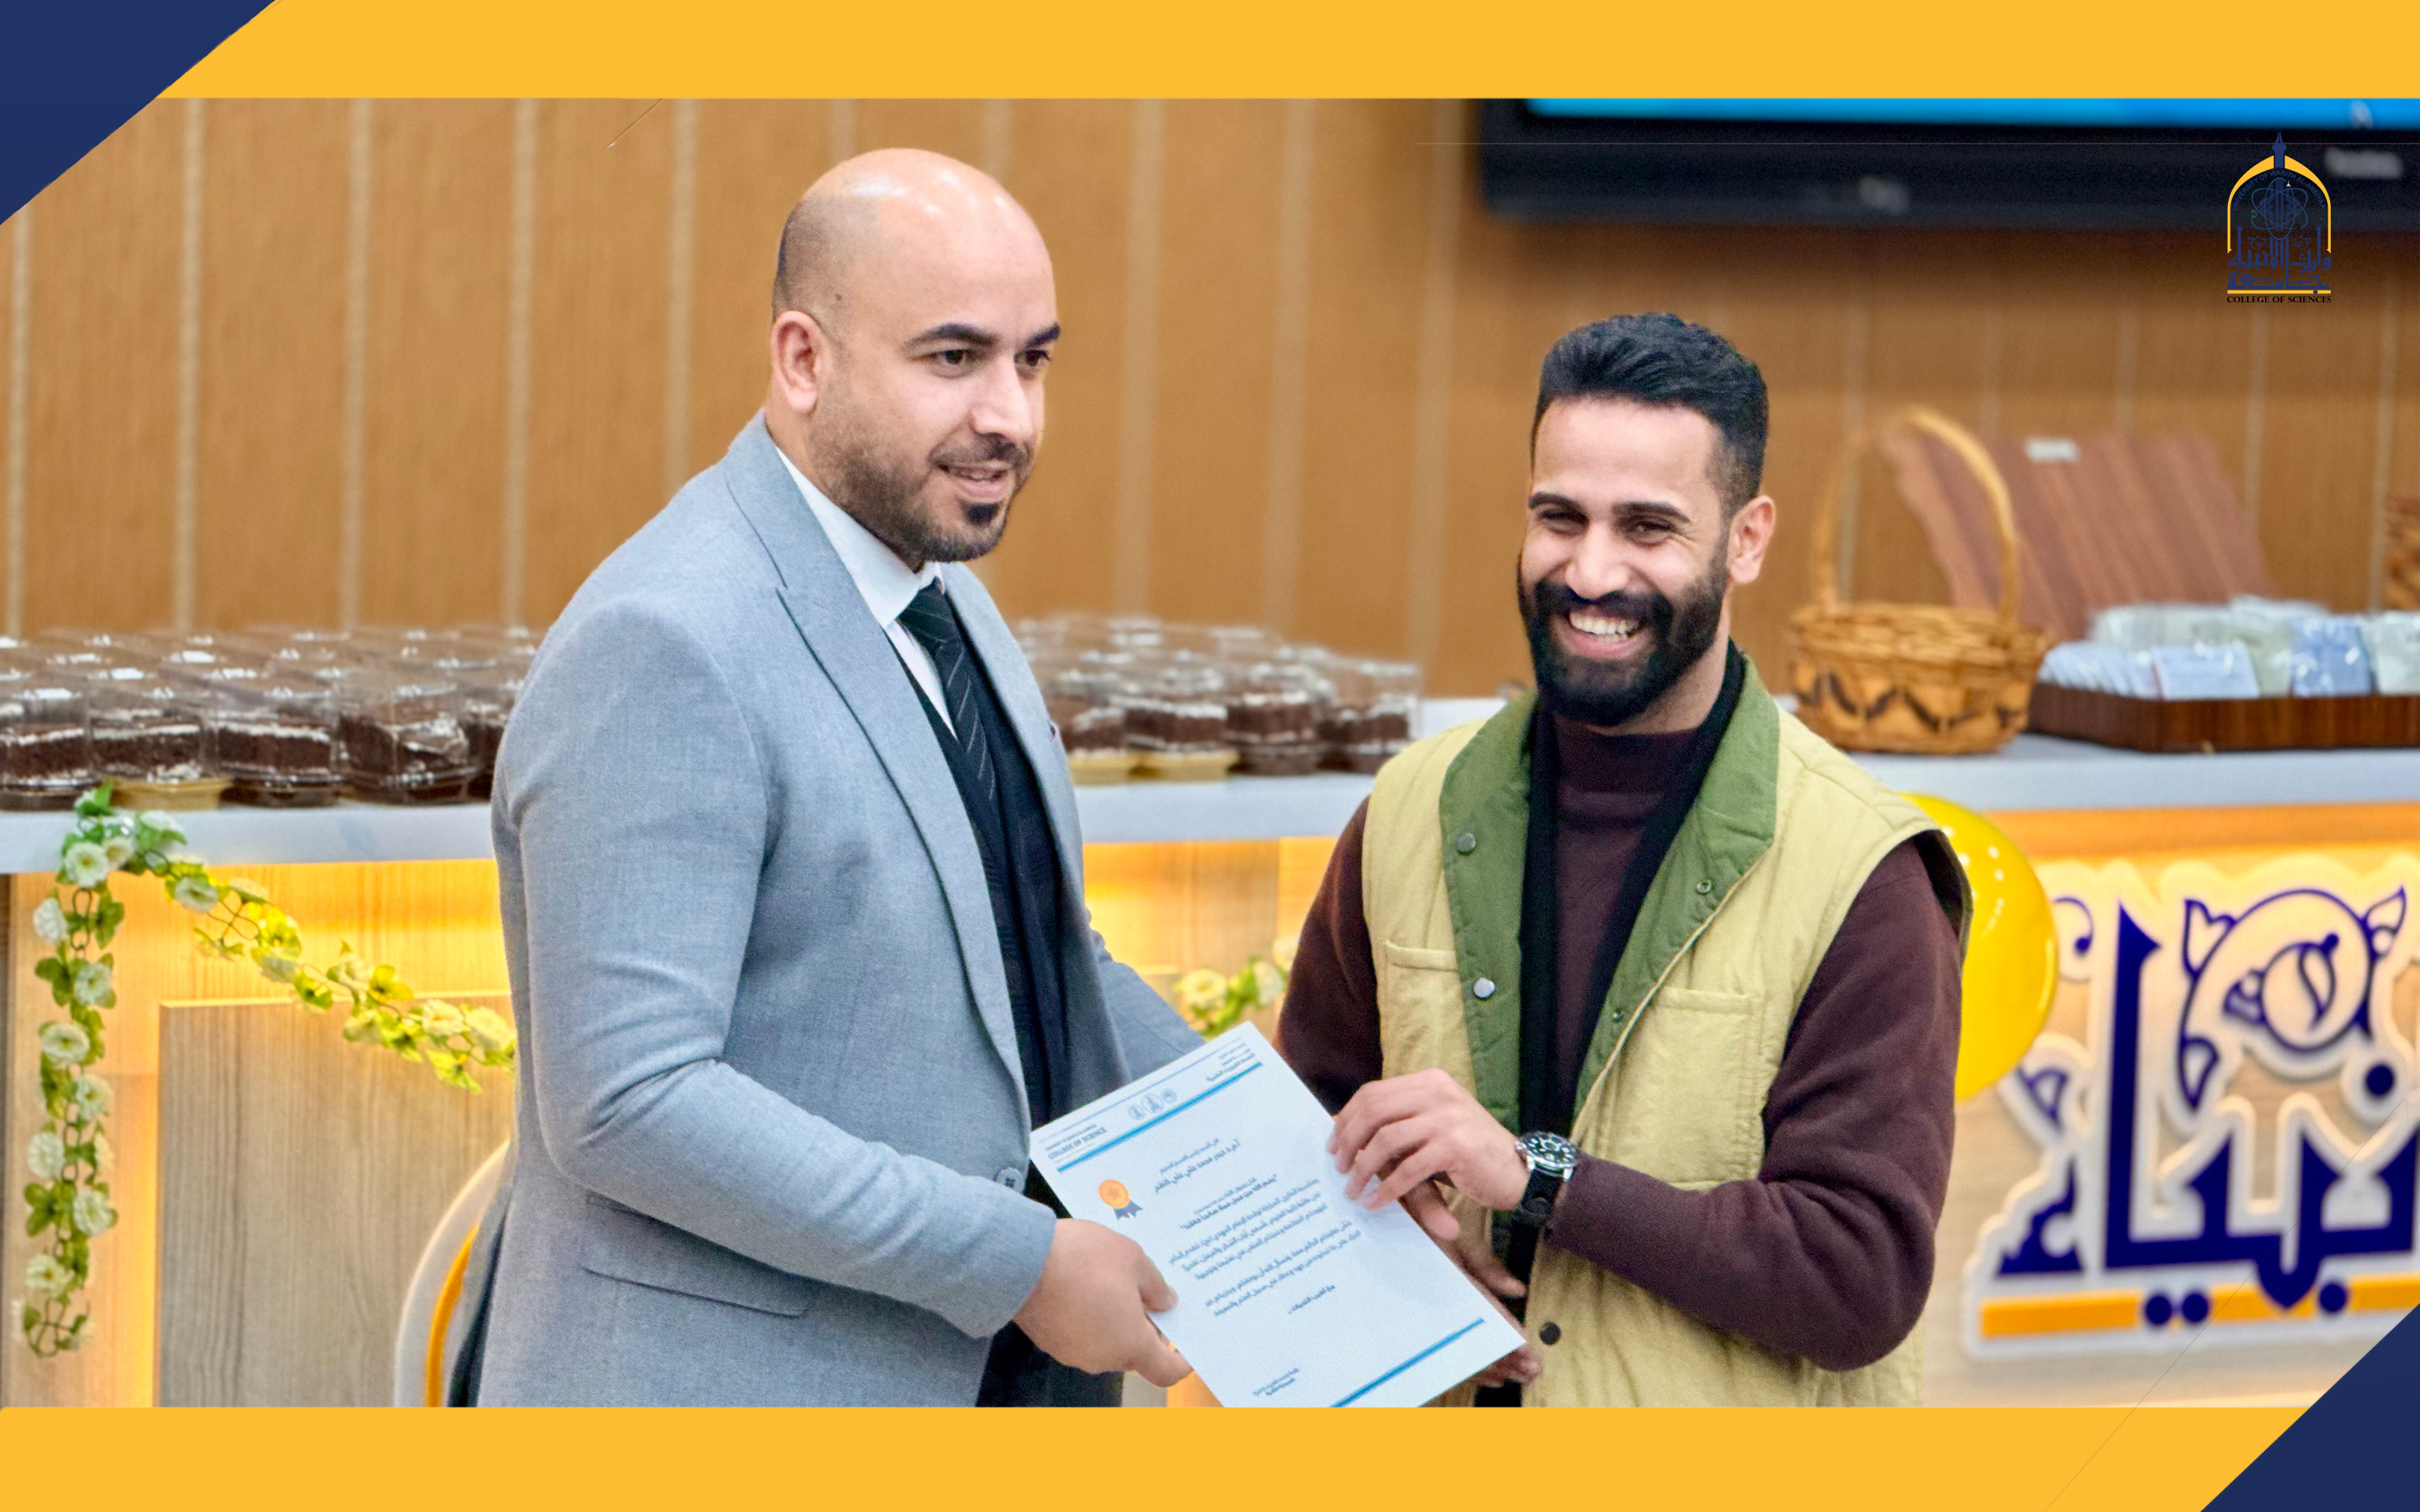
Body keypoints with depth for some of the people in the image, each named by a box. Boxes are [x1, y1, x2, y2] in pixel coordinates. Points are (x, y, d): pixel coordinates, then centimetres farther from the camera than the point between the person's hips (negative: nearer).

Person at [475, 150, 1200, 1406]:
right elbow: (627, 1102, -25)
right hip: (721, 1381, -8)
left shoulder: (938, 597, 10)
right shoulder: (666, 648, -19)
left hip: (973, 1371, 8)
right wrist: (1020, 1264, -22)